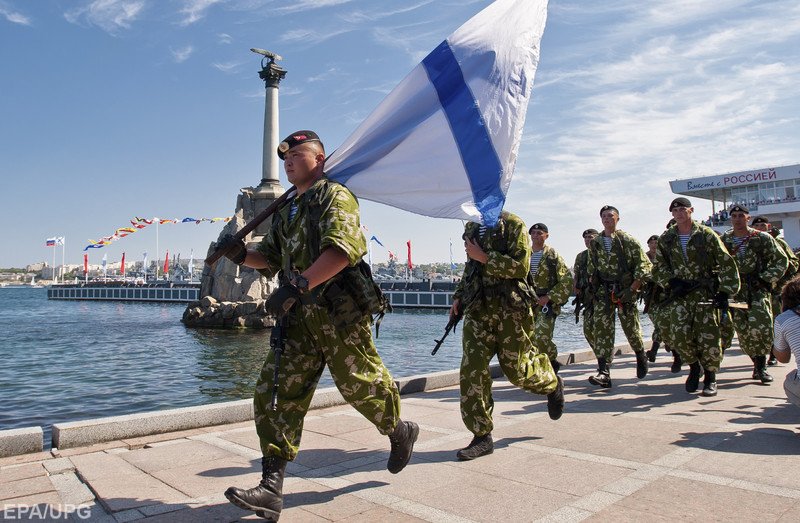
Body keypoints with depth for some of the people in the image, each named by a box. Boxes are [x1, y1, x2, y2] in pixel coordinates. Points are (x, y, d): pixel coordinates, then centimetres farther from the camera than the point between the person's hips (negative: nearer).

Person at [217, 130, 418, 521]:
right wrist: (241, 255, 0)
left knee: (360, 385, 4)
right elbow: (269, 259, 22)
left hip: (339, 312, -7)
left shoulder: (335, 196, -4)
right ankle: (271, 489, 1)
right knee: (275, 392, -2)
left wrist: (297, 286, -29)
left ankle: (401, 432, 34)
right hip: (300, 316, 7)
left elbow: (342, 249, -22)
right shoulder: (286, 211, 21)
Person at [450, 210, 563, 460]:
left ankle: (553, 384, 40)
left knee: (516, 369, 5)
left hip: (509, 308, -5)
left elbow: (520, 266, -14)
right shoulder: (471, 228, 16)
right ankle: (482, 436, 0)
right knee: (471, 369, -8)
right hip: (477, 308, 5)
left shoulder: (512, 224, -4)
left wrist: (484, 257, -16)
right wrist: (459, 296, 17)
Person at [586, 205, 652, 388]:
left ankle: (641, 356, 39)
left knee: (631, 329, 7)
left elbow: (644, 266, -7)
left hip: (625, 290, -3)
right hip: (603, 291, 3)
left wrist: (632, 290, -13)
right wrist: (594, 289, 11)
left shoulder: (628, 240, -3)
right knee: (602, 328, -10)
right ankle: (603, 373, -13)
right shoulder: (594, 243, 9)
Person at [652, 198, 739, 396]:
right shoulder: (666, 239, 8)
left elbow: (727, 265, 0)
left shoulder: (707, 235, 0)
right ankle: (694, 366, 16)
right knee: (679, 336, -12)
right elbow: (658, 268, 12)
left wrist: (725, 291, -7)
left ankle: (710, 377, 17)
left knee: (709, 339, -5)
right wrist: (671, 282, -5)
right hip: (679, 295, 2)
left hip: (706, 294, -2)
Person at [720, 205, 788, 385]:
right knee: (743, 331, 0)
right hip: (735, 291, 2)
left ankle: (761, 366, -2)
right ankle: (757, 363, 20)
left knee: (760, 326, -18)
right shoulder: (723, 240, 6)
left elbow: (781, 261, 5)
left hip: (758, 289, -2)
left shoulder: (762, 238, 1)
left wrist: (765, 279, -5)